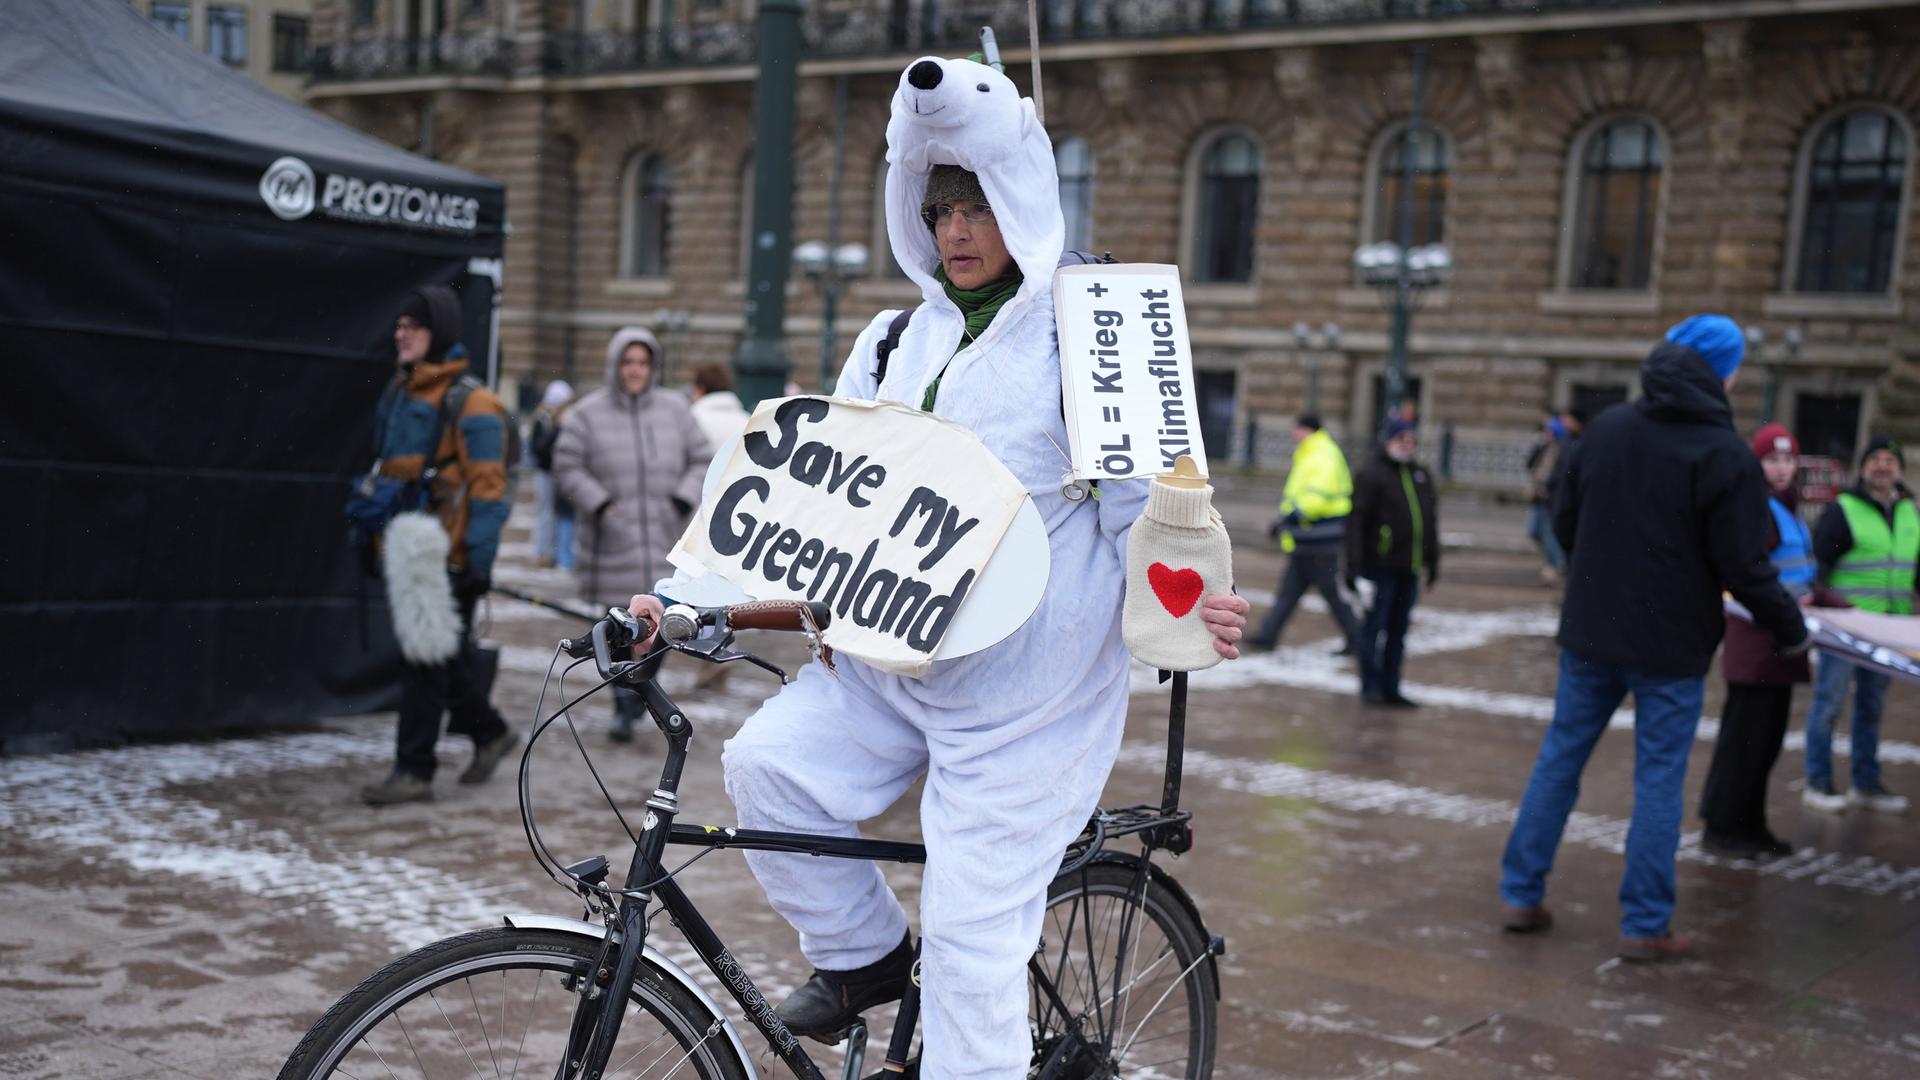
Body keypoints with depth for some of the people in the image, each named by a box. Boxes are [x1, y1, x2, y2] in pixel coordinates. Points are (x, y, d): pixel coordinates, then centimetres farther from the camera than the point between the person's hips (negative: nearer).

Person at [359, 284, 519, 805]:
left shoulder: (471, 404, -12)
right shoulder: (399, 394, 14)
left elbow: (487, 485, -14)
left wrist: (479, 557, -18)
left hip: (447, 554, -8)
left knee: (426, 658, -5)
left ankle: (413, 770, 1)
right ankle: (488, 731, 35)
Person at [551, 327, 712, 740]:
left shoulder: (673, 409, 5)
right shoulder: (588, 414, -1)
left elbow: (702, 460, 8)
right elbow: (567, 466, -2)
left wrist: (682, 503, -6)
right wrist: (601, 505, -13)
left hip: (664, 539, 1)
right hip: (612, 541, -1)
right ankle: (623, 708, 18)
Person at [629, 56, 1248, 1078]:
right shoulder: (894, 341, 12)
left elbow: (1142, 501, -6)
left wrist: (1183, 602, -27)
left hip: (1029, 688, -6)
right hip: (892, 664, 6)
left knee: (972, 930, -7)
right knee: (768, 761, -12)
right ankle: (862, 954, 13)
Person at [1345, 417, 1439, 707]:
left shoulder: (1422, 475, 14)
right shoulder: (1372, 474, -7)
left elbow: (1430, 520, 20)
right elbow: (1357, 521, -11)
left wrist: (1433, 562, 17)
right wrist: (1354, 565, -16)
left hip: (1409, 568, 6)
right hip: (1381, 566, -6)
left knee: (1398, 629, 11)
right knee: (1375, 626, 0)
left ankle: (1391, 688, 18)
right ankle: (1371, 686, 9)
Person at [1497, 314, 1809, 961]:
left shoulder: (1605, 429, 2)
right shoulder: (1726, 457, -14)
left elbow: (1564, 523, 10)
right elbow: (1743, 568, -14)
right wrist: (1792, 631, 1)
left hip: (1589, 633, 5)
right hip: (1671, 647, -4)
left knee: (1559, 760, 13)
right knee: (1658, 780, 4)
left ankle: (1521, 895, 18)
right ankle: (1645, 926, 9)